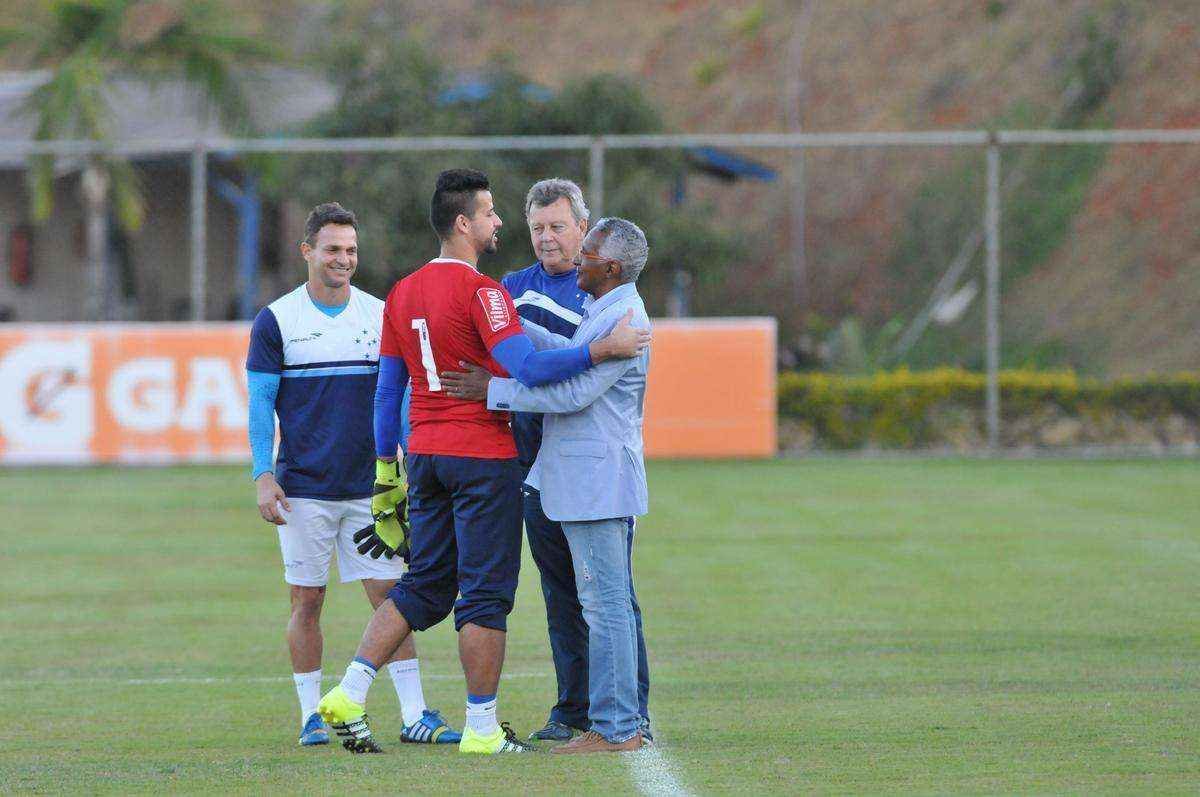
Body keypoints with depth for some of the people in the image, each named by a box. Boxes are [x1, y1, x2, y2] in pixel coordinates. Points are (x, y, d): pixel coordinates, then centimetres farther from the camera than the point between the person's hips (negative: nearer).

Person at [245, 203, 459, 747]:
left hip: (369, 488, 2)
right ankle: (312, 714, 11)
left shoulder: (381, 316, 7)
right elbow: (261, 404, 1)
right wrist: (263, 476, -7)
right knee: (307, 600, 2)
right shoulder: (276, 321, 0)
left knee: (390, 595, -2)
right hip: (303, 491, -2)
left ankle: (414, 714, -1)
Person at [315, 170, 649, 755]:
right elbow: (528, 368, -24)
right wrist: (605, 349, -18)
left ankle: (348, 696, 2)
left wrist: (387, 471, 19)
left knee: (424, 586, 13)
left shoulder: (402, 295, 10)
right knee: (486, 593, -1)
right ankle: (482, 729, 2)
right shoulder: (480, 292, -14)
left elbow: (387, 390, 13)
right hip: (483, 456, -7)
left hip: (424, 455, 7)